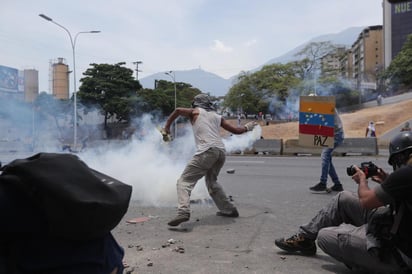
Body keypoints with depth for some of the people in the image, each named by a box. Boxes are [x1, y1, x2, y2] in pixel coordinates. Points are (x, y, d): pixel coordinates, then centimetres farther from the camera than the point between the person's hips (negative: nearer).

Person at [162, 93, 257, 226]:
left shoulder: (195, 111, 15)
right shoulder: (217, 116, 25)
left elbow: (178, 110, -1)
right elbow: (236, 130, 25)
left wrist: (167, 127, 10)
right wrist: (247, 127, 45)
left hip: (206, 151, -6)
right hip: (221, 151, 6)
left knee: (184, 181, -6)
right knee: (211, 182, 26)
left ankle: (183, 212, -26)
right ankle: (229, 209, 30)